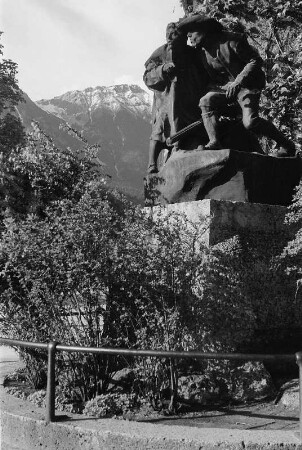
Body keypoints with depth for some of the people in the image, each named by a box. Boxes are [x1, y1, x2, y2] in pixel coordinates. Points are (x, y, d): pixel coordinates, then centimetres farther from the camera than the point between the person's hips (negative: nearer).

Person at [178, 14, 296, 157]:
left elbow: (256, 61, -17)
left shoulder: (231, 41, -17)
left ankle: (286, 145, -5)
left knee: (250, 122, -24)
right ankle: (214, 142, -33)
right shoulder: (202, 50, 3)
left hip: (246, 85, -6)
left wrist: (238, 82, -27)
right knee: (206, 101, -24)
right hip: (224, 86, 6)